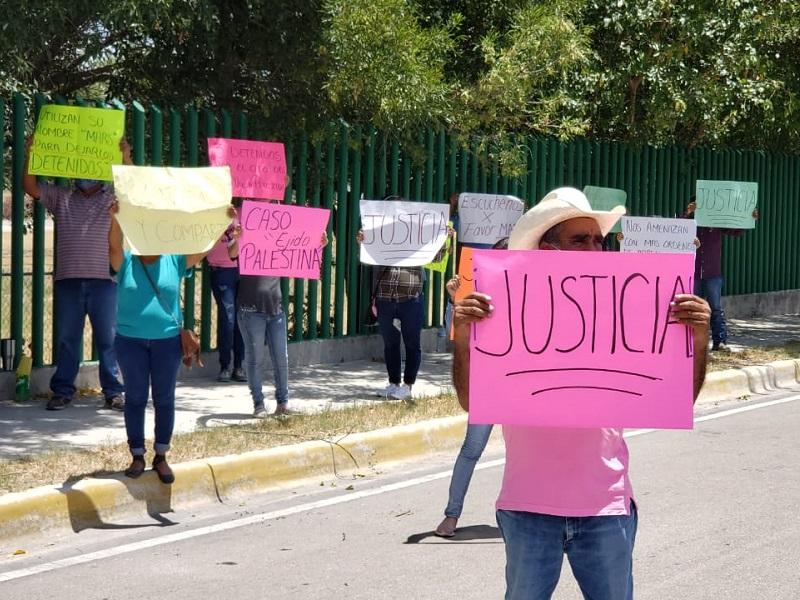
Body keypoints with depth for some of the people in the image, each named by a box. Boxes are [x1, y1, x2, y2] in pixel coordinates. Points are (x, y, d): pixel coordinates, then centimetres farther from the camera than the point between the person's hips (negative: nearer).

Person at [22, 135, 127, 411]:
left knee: (108, 339, 2)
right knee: (66, 339, 7)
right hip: (68, 281, 2)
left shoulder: (114, 196, 6)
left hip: (104, 280, -2)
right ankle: (62, 391, 14)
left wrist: (126, 158, -27)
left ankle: (113, 392, 8)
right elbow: (31, 188, 4)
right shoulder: (61, 197, 13)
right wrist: (29, 157, -10)